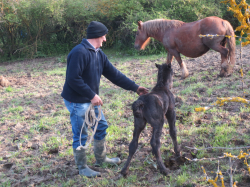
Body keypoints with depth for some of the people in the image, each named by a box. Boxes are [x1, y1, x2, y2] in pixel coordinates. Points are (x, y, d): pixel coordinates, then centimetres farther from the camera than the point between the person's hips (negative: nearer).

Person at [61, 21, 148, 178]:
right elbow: (73, 79, -27)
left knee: (101, 126, 18)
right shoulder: (79, 52, -22)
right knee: (81, 135, 1)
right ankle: (82, 168, 16)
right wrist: (92, 95, -25)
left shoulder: (99, 54, 7)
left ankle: (101, 159, 36)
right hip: (77, 101, -9)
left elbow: (114, 74, 8)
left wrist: (135, 87, 5)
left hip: (91, 100, 10)